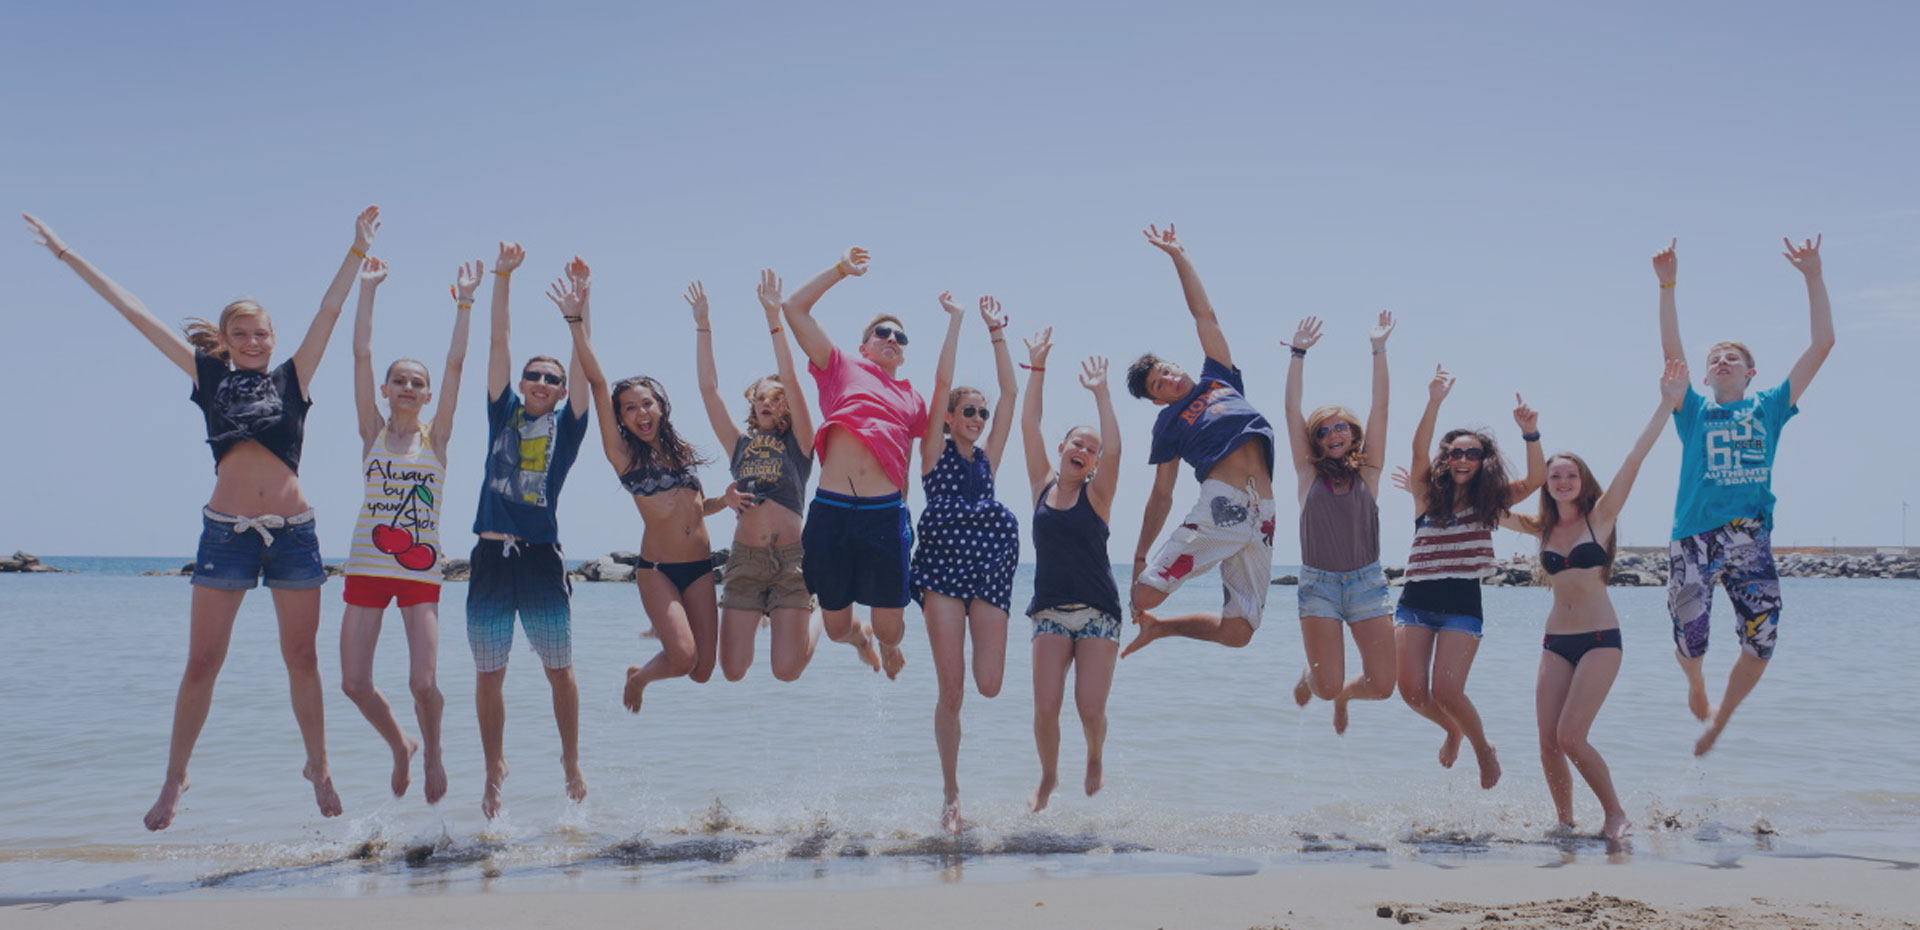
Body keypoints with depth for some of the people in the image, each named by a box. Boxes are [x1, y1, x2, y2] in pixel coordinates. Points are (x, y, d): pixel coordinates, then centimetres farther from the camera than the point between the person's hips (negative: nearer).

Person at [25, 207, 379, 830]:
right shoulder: (209, 377, 10)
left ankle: (318, 768, 18)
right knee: (202, 662, 1)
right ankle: (175, 778, 12)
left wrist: (358, 249, 1)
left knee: (302, 659, 7)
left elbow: (330, 311, 6)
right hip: (225, 532, 0)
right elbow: (135, 313, 10)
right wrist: (66, 254, 12)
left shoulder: (292, 379, 10)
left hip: (293, 533, 0)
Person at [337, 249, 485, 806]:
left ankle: (432, 751, 19)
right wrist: (367, 289, -3)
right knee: (355, 684, -2)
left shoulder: (436, 438, 4)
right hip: (367, 565, 1)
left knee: (423, 682, -11)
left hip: (421, 569, -1)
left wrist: (465, 303, -3)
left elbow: (455, 363, -1)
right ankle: (399, 747, 27)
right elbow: (361, 354, 0)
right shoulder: (373, 432, 6)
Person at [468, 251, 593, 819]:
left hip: (542, 557, -2)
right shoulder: (504, 413, 11)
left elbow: (581, 357, -1)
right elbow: (499, 341, 7)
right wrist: (503, 278, 3)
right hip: (491, 556, 2)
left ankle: (571, 763, 20)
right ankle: (494, 771, 19)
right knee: (488, 676, 5)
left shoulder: (566, 424, 7)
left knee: (559, 670, 4)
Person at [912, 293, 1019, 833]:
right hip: (943, 568, -3)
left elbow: (1010, 392, 11)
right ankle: (951, 797, 4)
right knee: (951, 691, -7)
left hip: (991, 572, 4)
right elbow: (942, 382, -2)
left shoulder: (987, 458, 15)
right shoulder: (935, 451, 6)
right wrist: (955, 321, 0)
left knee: (989, 685, -10)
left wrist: (997, 333, 10)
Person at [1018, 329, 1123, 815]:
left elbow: (1114, 450, -17)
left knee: (1091, 709, -7)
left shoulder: (1097, 495, 1)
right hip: (1050, 611, 1)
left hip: (1098, 611, -1)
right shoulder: (1043, 486, 6)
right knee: (1045, 708, -8)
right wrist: (1037, 367, -4)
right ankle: (1048, 777, 19)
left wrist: (1100, 393, -19)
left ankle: (1095, 759, 26)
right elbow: (1029, 425, 0)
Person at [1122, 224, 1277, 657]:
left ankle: (1161, 626, 26)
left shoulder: (1218, 378, 24)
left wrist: (1180, 256, 25)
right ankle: (1148, 619, 20)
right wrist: (1139, 555, 8)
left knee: (1237, 633, 0)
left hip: (1262, 518, 3)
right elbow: (1162, 495, 13)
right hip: (1219, 506, -3)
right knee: (1144, 595, -17)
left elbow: (1205, 316, 25)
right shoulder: (1169, 422, 14)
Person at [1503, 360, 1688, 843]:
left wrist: (1667, 404, -17)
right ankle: (1564, 821, 18)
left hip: (1600, 639, -5)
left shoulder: (1600, 517, -1)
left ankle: (1615, 812, 4)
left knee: (1571, 738, -14)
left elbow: (1633, 460, -9)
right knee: (1548, 744, 0)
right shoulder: (1543, 528, 10)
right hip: (1555, 642, 5)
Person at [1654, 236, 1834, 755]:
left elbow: (1822, 346, 9)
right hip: (1694, 538, -1)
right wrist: (1668, 287, -7)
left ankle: (1720, 717, 21)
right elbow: (1671, 350, 1)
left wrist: (1814, 277, 4)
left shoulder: (1769, 407, 14)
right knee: (1689, 643, -3)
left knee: (1761, 643, -7)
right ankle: (1695, 685, 35)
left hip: (1750, 539, 1)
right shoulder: (1695, 412, 12)